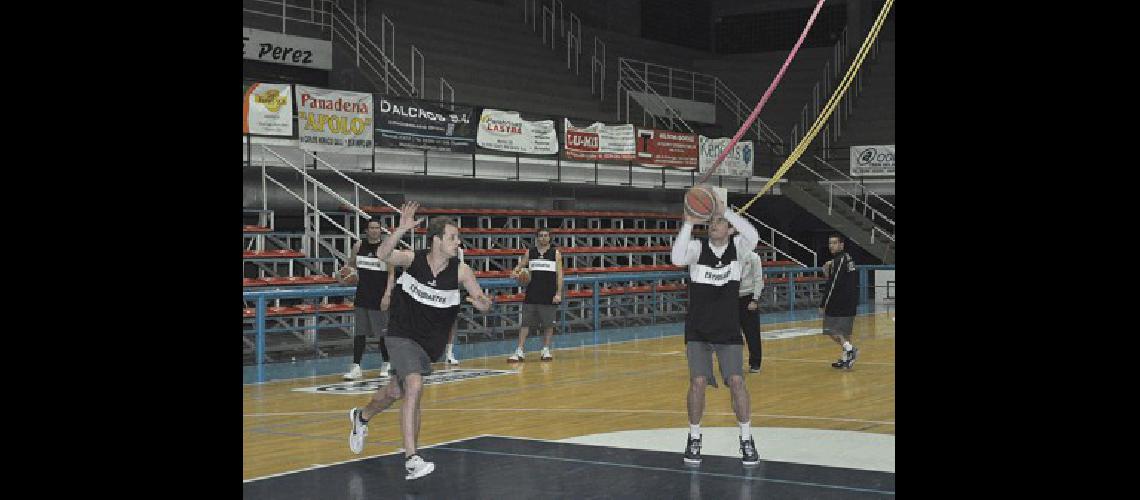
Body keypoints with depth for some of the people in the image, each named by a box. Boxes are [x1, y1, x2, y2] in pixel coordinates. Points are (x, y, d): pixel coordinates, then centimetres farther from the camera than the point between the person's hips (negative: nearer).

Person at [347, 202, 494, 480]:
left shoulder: (460, 271, -13)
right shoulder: (413, 260, -17)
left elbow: (484, 304, -12)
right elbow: (383, 255, -34)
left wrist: (482, 303, -36)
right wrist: (401, 230, -49)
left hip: (430, 342, 4)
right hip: (402, 335, -4)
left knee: (395, 392, 20)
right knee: (414, 386, -25)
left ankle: (361, 417, 54)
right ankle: (411, 460, -23)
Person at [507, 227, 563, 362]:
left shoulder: (555, 253, 2)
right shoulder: (529, 253, 7)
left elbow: (559, 274, 0)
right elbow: (519, 266, 13)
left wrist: (558, 293, -7)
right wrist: (515, 273, -10)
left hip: (549, 295, -1)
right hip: (532, 295, 1)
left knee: (549, 324, 3)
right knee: (525, 323, -1)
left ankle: (546, 350, 15)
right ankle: (520, 352, 0)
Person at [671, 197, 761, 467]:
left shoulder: (737, 247, -4)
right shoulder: (697, 247, -7)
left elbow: (753, 236, -26)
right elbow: (677, 258, -28)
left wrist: (725, 211, -31)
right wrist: (688, 223, -35)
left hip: (729, 331, 1)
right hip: (698, 332, 0)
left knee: (736, 381, -6)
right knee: (698, 382, -5)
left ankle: (747, 440, 8)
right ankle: (694, 439, 13)